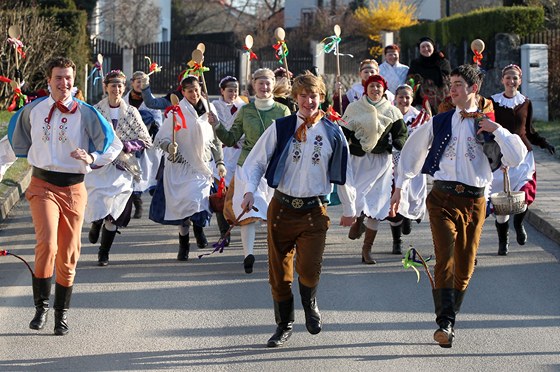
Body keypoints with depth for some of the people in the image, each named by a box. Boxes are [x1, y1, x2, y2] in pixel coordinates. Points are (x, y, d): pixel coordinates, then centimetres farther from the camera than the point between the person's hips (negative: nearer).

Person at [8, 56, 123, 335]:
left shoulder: (85, 114, -3)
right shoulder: (33, 110, 4)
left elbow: (114, 146, 0)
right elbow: (17, 141, 25)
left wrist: (92, 158, -15)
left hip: (73, 189, 0)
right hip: (42, 186, 0)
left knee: (68, 254, 6)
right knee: (47, 244, -21)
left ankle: (62, 313, 20)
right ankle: (41, 306, -8)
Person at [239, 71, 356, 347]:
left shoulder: (332, 133, 3)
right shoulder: (280, 128, -1)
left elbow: (342, 173, 14)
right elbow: (256, 161, 1)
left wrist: (349, 209, 20)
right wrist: (250, 190, -16)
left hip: (314, 210, 0)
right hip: (282, 207, 1)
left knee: (309, 270, -13)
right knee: (279, 271, 6)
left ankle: (310, 304, 21)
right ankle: (284, 325, 25)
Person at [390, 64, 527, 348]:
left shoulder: (488, 125, 8)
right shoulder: (439, 123, 8)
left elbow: (516, 158, -3)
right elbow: (412, 152, 20)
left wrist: (497, 130, -10)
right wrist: (400, 187, 18)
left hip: (474, 200, 1)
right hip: (443, 198, -1)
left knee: (465, 266, 6)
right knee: (445, 258, -17)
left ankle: (449, 320, 18)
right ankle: (445, 323, -22)